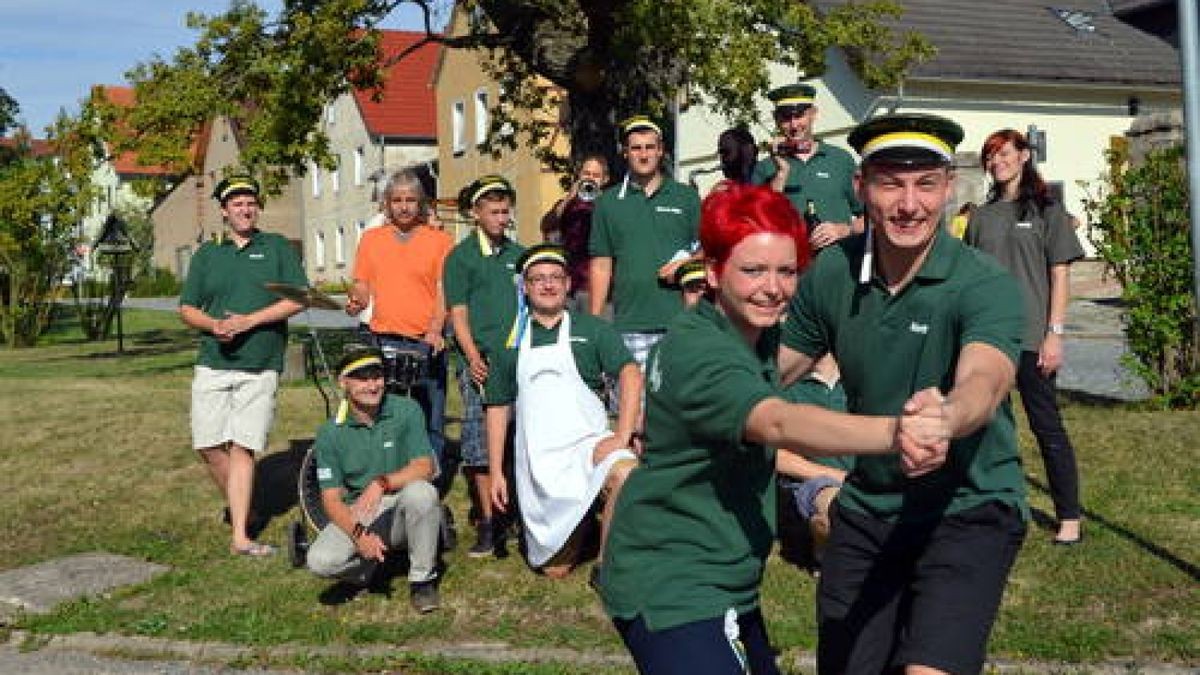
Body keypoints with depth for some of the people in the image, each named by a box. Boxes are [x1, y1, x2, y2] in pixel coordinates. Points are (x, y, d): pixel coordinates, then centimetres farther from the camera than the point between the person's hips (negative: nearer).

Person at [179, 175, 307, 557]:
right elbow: (187, 308, 15)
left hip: (260, 367, -3)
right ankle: (236, 507, 22)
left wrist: (250, 320, -12)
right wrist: (214, 324, -7)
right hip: (212, 364, 3)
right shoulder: (207, 254, 16)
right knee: (208, 446, -2)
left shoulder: (277, 248, 8)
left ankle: (240, 536, -7)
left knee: (242, 448, -8)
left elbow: (298, 298, -1)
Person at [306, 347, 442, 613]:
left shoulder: (407, 411, -7)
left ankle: (422, 579, -13)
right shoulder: (330, 433, -4)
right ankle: (373, 566, 8)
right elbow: (331, 498, -7)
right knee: (320, 560, -28)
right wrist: (358, 533, -26)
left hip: (400, 508, -1)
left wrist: (382, 483, -31)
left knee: (420, 492, -36)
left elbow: (425, 468, -14)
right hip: (357, 515, 1)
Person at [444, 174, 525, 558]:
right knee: (481, 445, -4)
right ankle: (487, 524, 2)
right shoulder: (461, 256, 3)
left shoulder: (519, 254, 15)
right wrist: (473, 358, -16)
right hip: (481, 363, -4)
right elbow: (458, 314, -3)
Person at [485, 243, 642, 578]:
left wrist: (622, 436, -19)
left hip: (588, 442, -2)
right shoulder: (512, 343, 13)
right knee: (555, 569, 5)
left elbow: (630, 374, -6)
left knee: (626, 474, -37)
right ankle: (581, 529, 38)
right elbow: (498, 409, 15)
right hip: (536, 461, 3)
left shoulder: (591, 329, 5)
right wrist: (496, 472, 8)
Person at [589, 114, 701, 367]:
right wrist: (594, 322, 5)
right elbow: (601, 265, 10)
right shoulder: (608, 202, 11)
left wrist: (688, 263, -10)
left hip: (681, 319, 0)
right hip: (629, 325, 1)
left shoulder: (686, 197, 9)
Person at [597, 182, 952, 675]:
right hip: (672, 592, -10)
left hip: (720, 578, 10)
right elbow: (779, 424, -46)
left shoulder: (756, 335, 5)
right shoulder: (700, 353, -26)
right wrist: (896, 432, -60)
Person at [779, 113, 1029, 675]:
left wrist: (942, 420, -61)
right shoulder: (831, 272, -6)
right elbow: (775, 367, 6)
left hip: (969, 508, -4)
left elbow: (984, 382, -38)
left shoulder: (986, 286, -19)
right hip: (865, 508, 5)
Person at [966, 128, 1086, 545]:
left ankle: (1069, 518, 3)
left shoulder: (1045, 210, 3)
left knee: (1046, 425, -3)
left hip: (1032, 338, -4)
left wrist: (1055, 333, -10)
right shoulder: (982, 216, 14)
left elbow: (1060, 275, -2)